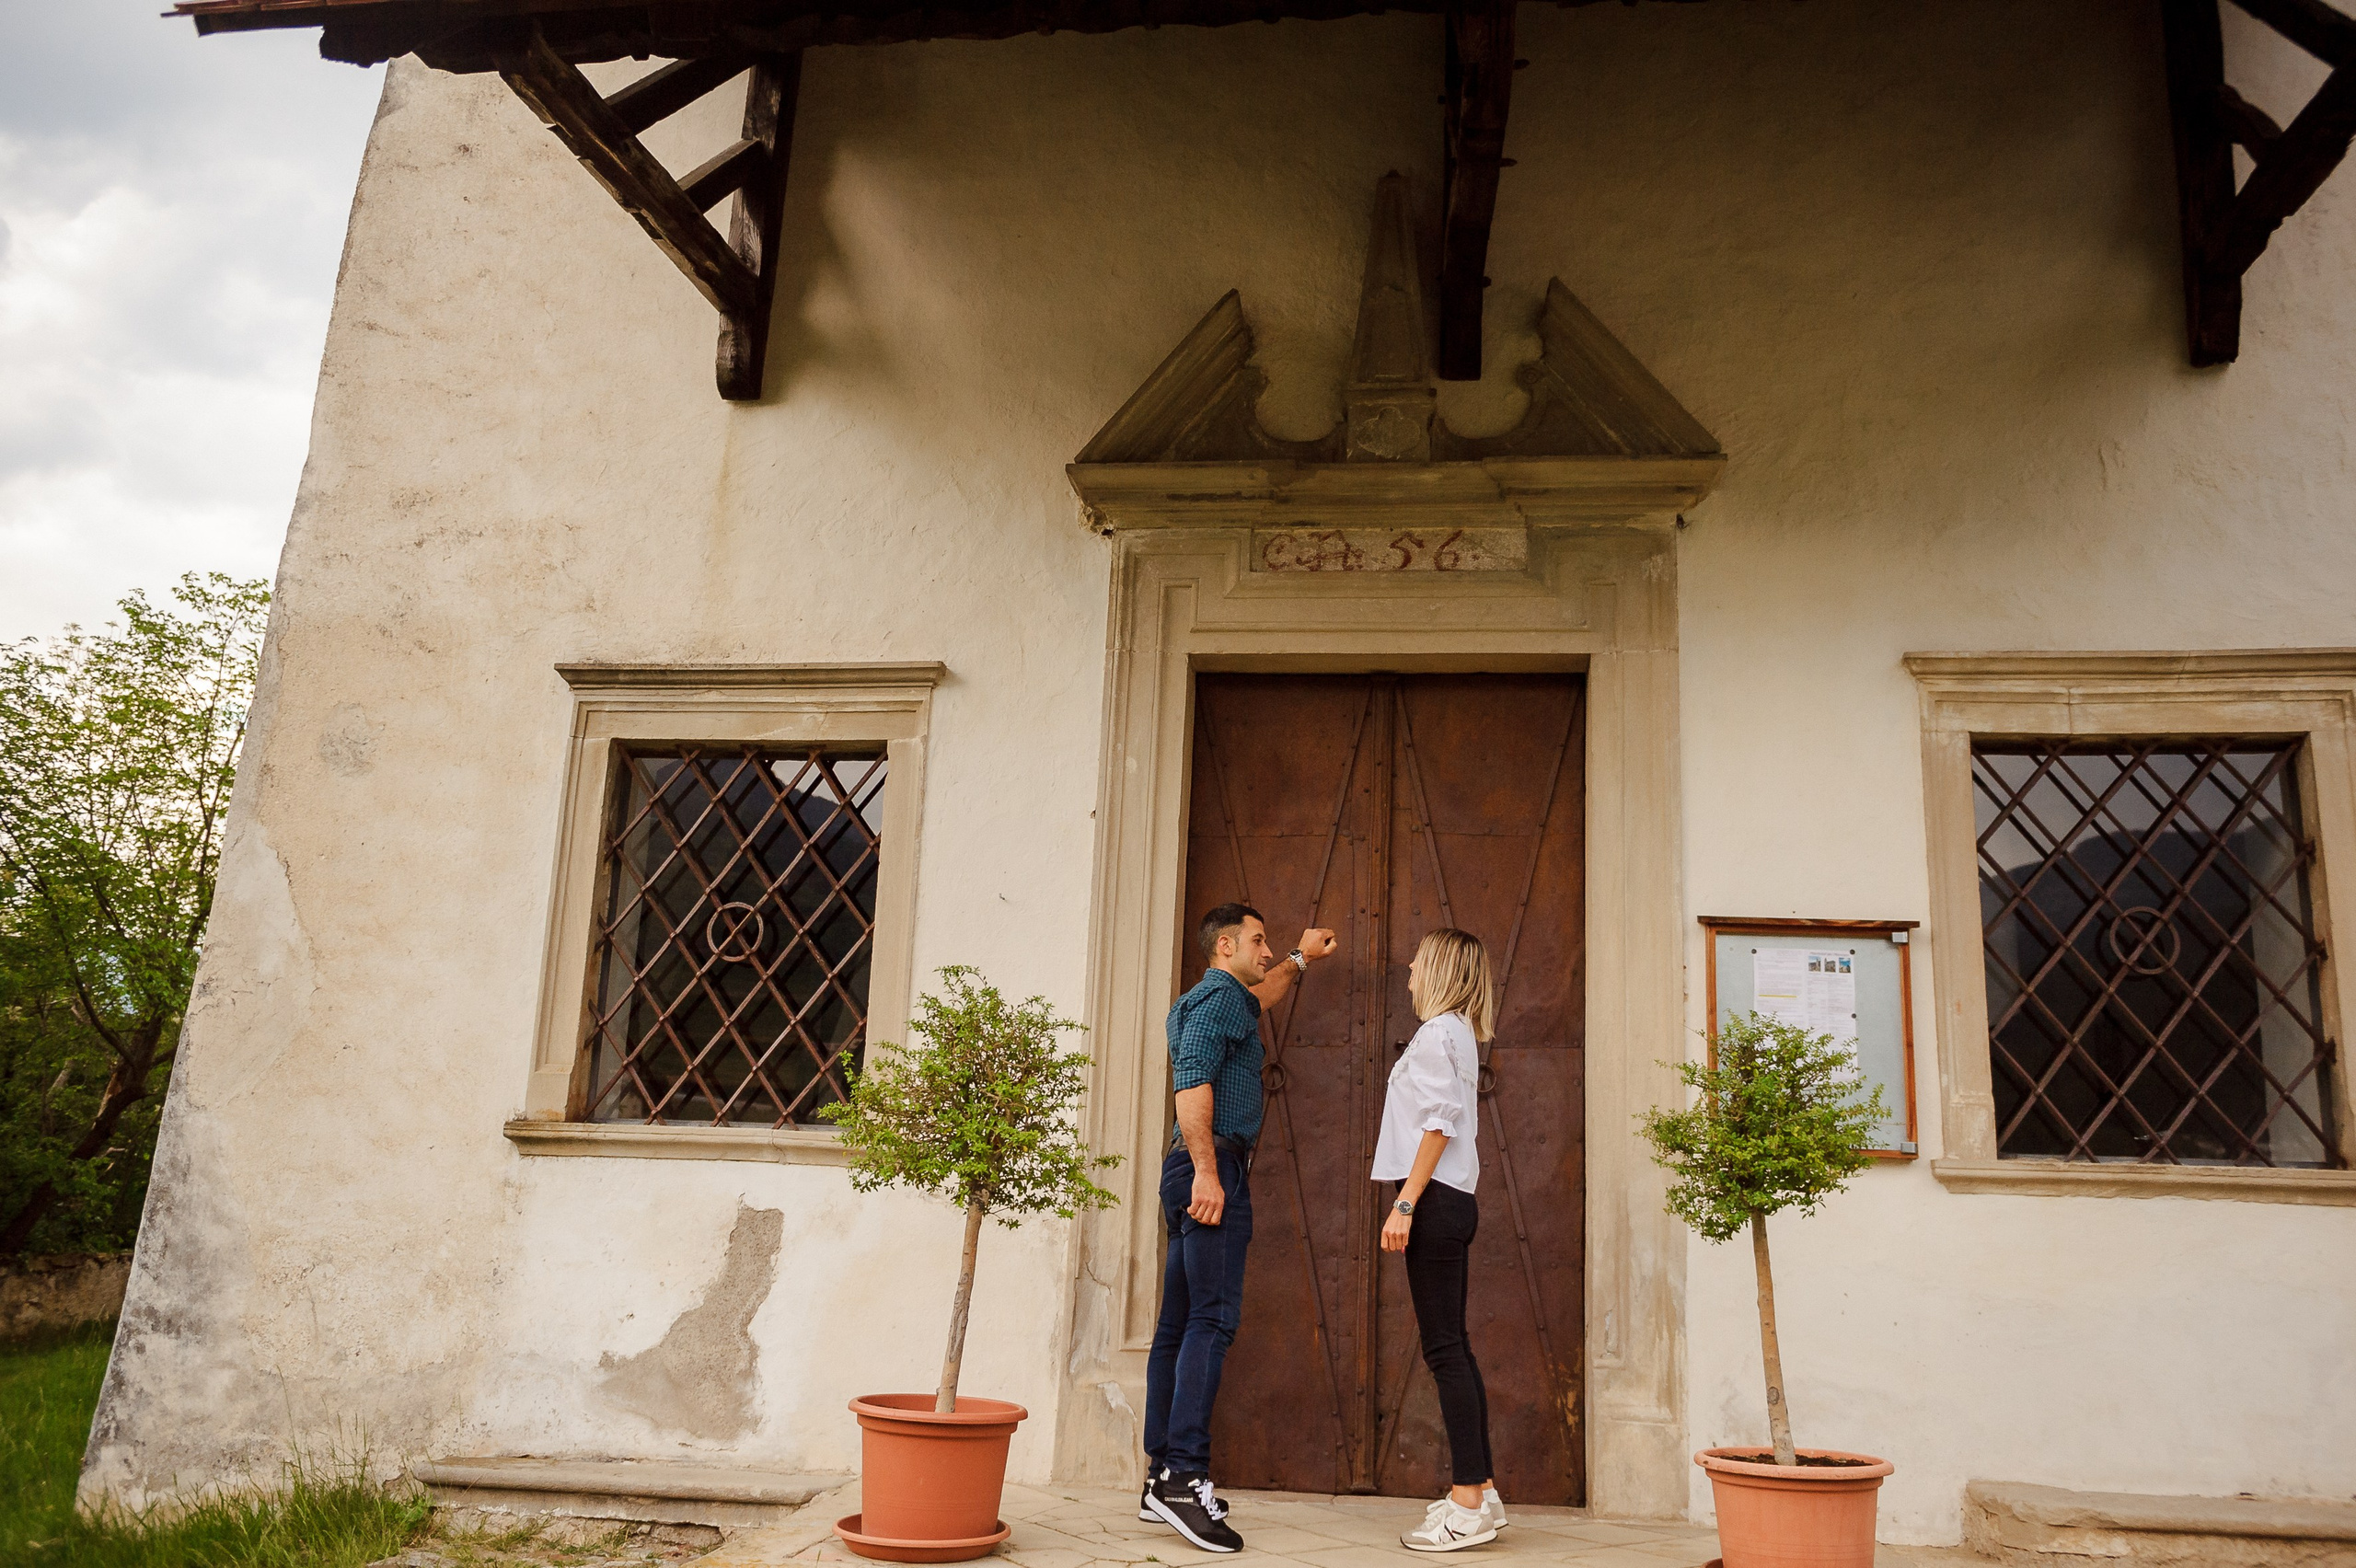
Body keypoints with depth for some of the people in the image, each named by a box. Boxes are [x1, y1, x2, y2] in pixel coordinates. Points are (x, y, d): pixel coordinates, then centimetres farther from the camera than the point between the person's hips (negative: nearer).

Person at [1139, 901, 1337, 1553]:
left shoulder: (1230, 1001, 24)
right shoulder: (1219, 997, -6)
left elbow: (1257, 996, 49)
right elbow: (1192, 1082, -19)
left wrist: (1300, 960, 57)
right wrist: (1205, 1170, -26)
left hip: (1200, 1172, 11)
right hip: (1213, 1166, -11)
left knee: (1179, 1325, 8)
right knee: (1213, 1318, -16)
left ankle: (1162, 1477, 11)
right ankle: (1185, 1475, -21)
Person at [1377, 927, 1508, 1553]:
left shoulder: (1437, 1032, -10)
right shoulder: (1459, 1033, 19)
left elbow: (1439, 1124, -17)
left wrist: (1404, 1204, -20)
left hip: (1436, 1198, -10)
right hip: (1451, 1202, 10)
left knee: (1444, 1349, -8)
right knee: (1452, 1347, 11)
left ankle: (1468, 1504, -6)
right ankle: (1480, 1490, 15)